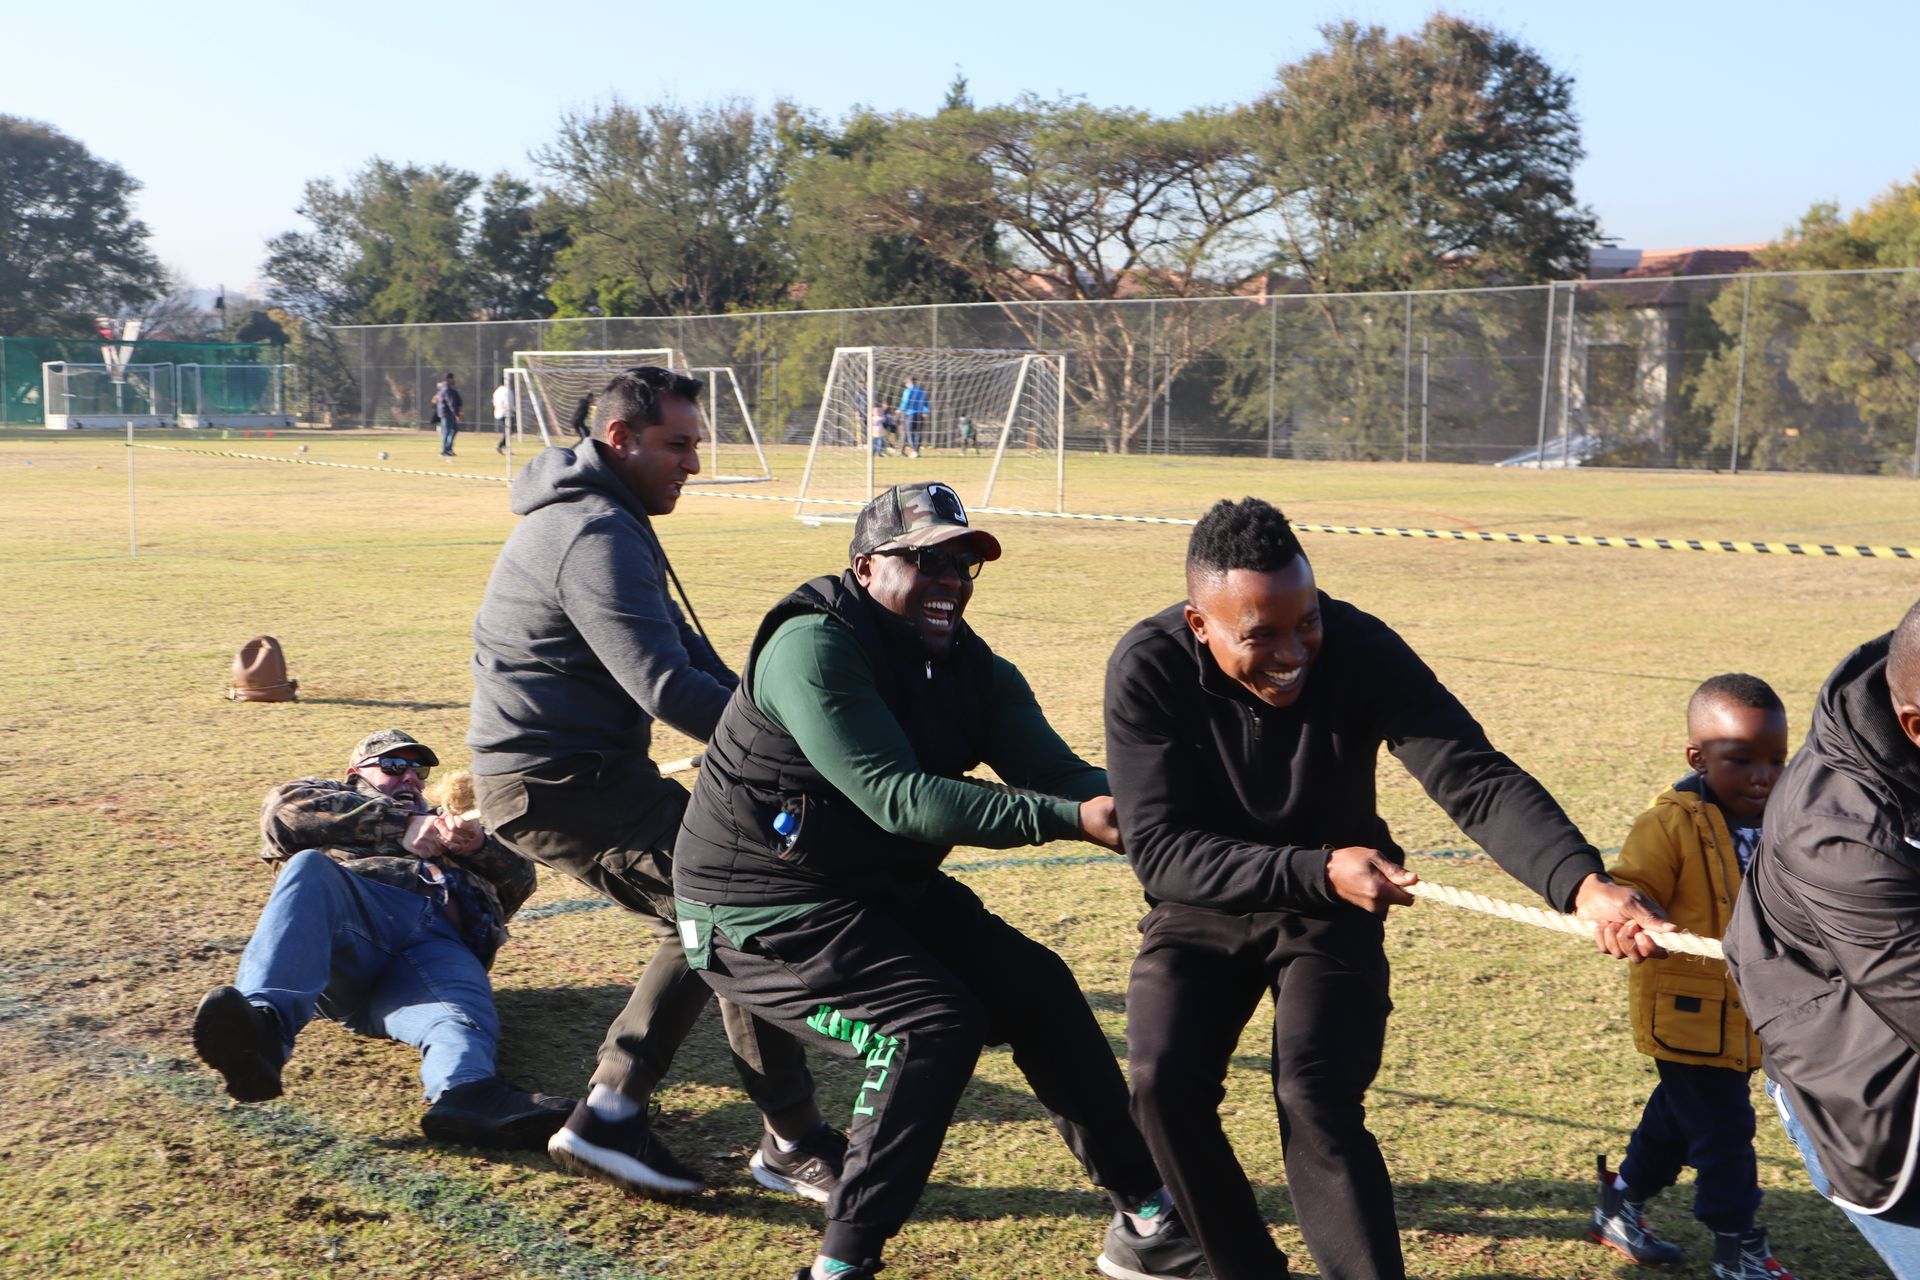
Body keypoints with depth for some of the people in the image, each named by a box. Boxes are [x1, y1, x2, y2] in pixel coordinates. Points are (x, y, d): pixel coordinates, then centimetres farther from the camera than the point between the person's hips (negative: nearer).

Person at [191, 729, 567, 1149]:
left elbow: (520, 878, 31)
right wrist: (399, 827, 7)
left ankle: (465, 1093, -70)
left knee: (462, 1009, -34)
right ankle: (264, 1023, -56)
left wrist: (480, 846, 7)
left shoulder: (441, 826, 47)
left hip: (439, 942, 1)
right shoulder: (335, 795, 38)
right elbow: (283, 809, 12)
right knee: (310, 866, -33)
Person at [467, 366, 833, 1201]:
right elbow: (667, 686, -27)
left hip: (575, 770, 11)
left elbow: (681, 646, 17)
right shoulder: (598, 536, -19)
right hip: (559, 784, -11)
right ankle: (794, 1144, -4)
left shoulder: (600, 519, 17)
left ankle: (608, 1118, 17)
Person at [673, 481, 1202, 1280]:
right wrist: (1068, 819, -38)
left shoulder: (971, 667, 3)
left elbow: (1055, 769, -10)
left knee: (1037, 989, 3)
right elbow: (896, 796, -32)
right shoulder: (814, 647, -23)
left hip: (886, 888, 8)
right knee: (935, 1023, -23)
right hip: (760, 912, -8)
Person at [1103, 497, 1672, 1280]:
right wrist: (1318, 871, -40)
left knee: (1317, 1101, -19)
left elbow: (1476, 778, -32)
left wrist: (1582, 882, -49)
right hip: (1202, 910, 1)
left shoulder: (1359, 649, -25)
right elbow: (1158, 848, -28)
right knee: (1164, 1080, -16)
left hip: (1333, 912, -1)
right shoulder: (1147, 669, -24)